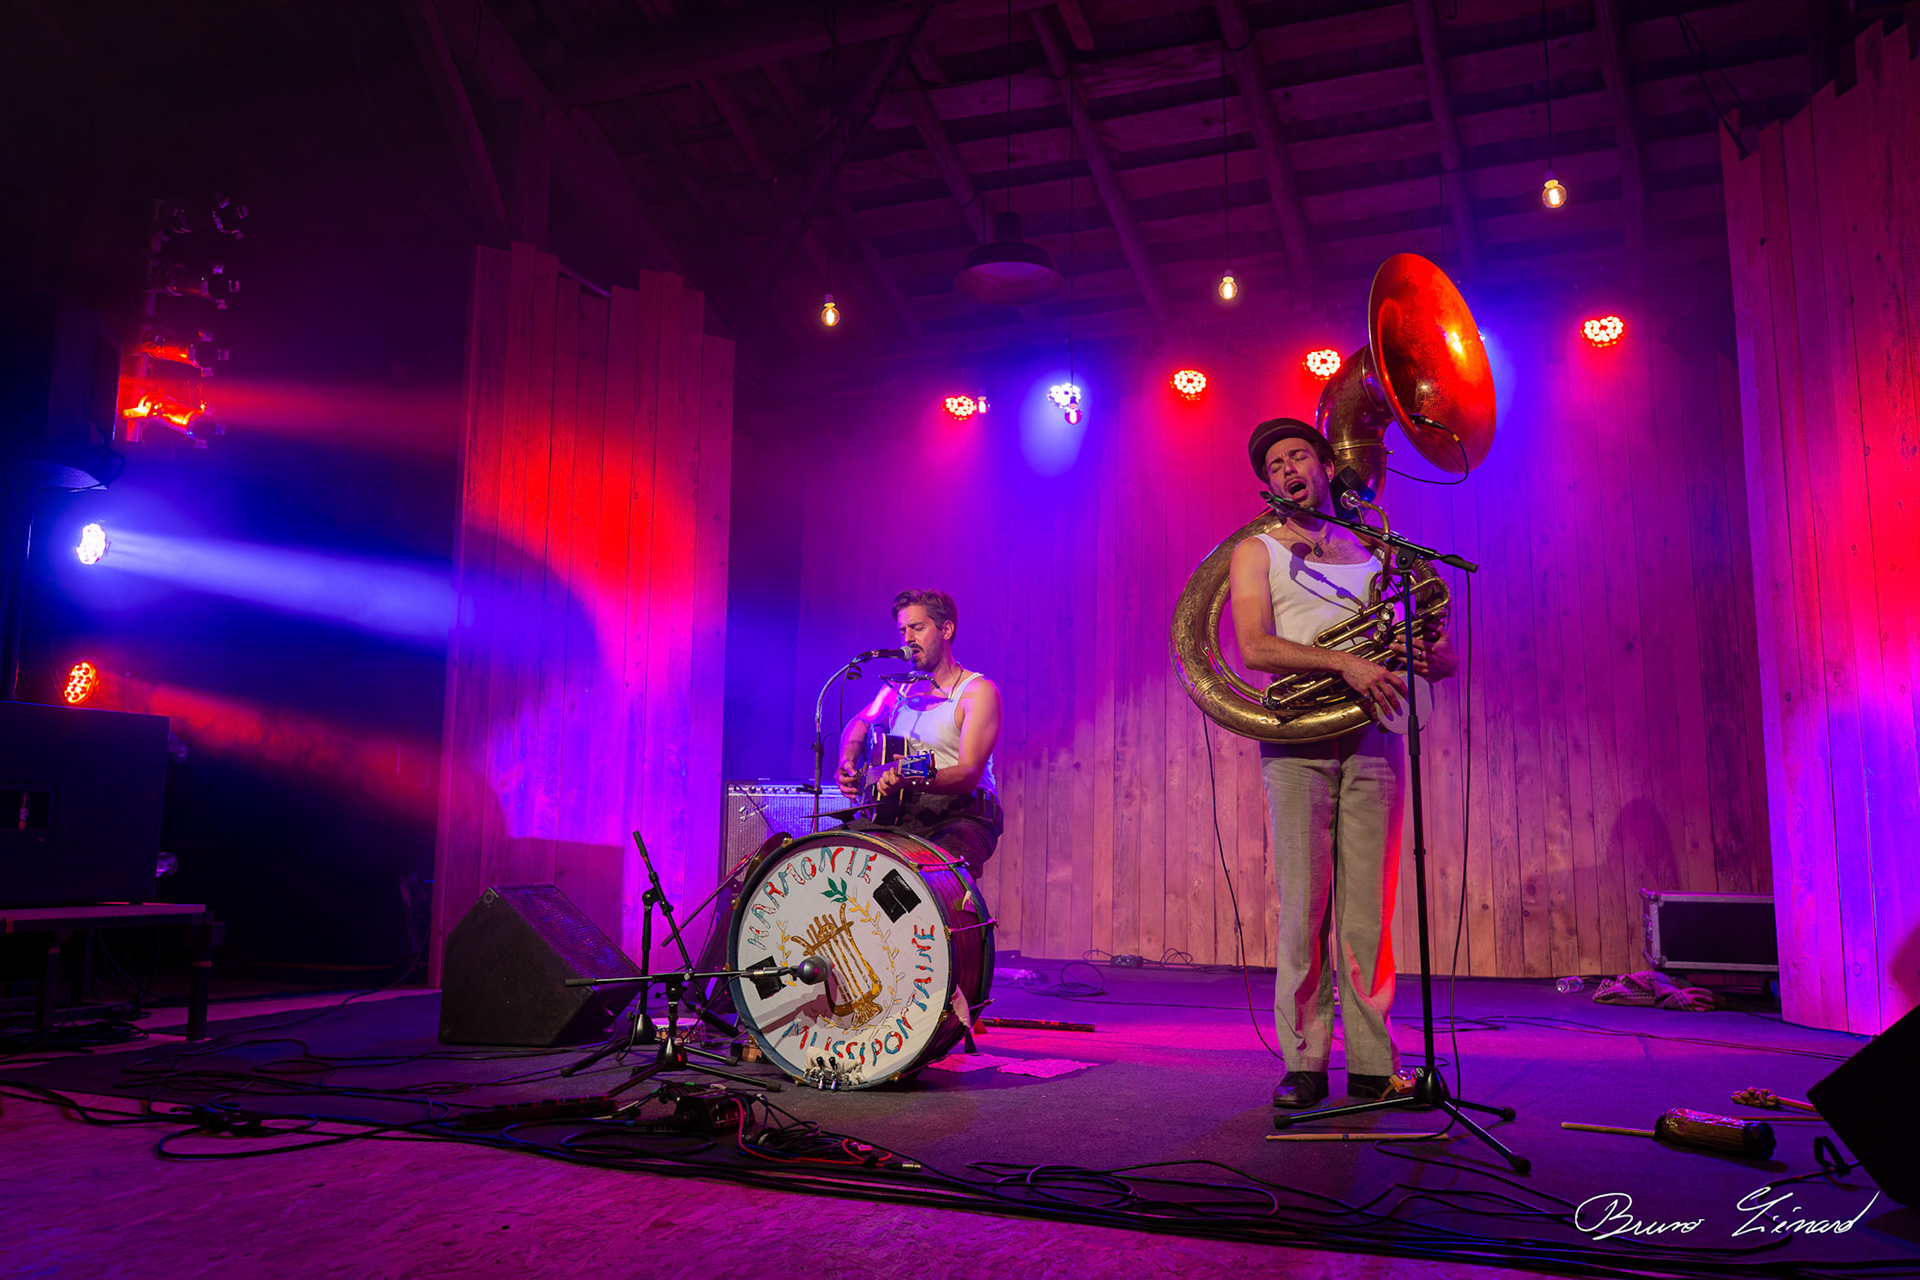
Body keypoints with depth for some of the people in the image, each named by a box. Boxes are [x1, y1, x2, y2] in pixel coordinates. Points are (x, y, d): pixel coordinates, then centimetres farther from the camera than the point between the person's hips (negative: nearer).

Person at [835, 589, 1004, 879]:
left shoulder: (977, 691, -7)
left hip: (958, 814, -6)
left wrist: (917, 780, -36)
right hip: (896, 813, 6)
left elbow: (969, 774, -17)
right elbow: (859, 723, 28)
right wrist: (847, 763, 5)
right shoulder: (899, 686, 14)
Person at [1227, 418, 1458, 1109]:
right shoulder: (1256, 552, 11)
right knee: (1303, 904, -5)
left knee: (1367, 905, -1)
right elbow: (1253, 646, -7)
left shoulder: (1375, 552, 20)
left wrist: (1433, 653, -7)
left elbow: (1443, 656, 18)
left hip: (1373, 738, 2)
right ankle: (1303, 1064, 2)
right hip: (1298, 741, -2)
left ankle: (1371, 1064, 5)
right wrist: (1346, 662, -18)